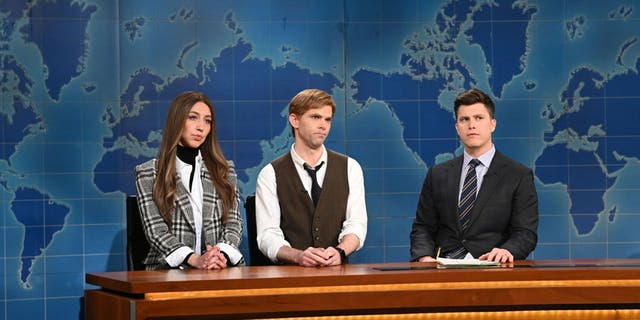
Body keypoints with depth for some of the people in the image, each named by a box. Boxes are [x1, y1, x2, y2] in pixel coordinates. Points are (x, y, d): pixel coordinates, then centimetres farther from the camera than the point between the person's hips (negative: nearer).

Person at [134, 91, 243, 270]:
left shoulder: (224, 171, 18)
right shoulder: (148, 173, 8)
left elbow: (233, 223, 9)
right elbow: (155, 230, -3)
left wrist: (222, 255, -14)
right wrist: (195, 260, -19)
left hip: (222, 269, 2)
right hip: (169, 269, -2)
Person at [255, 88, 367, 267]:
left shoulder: (350, 168, 13)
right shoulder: (270, 175, 7)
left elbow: (356, 225, 5)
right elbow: (267, 235, -2)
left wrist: (339, 252, -17)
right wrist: (298, 256, -22)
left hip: (337, 272, 2)